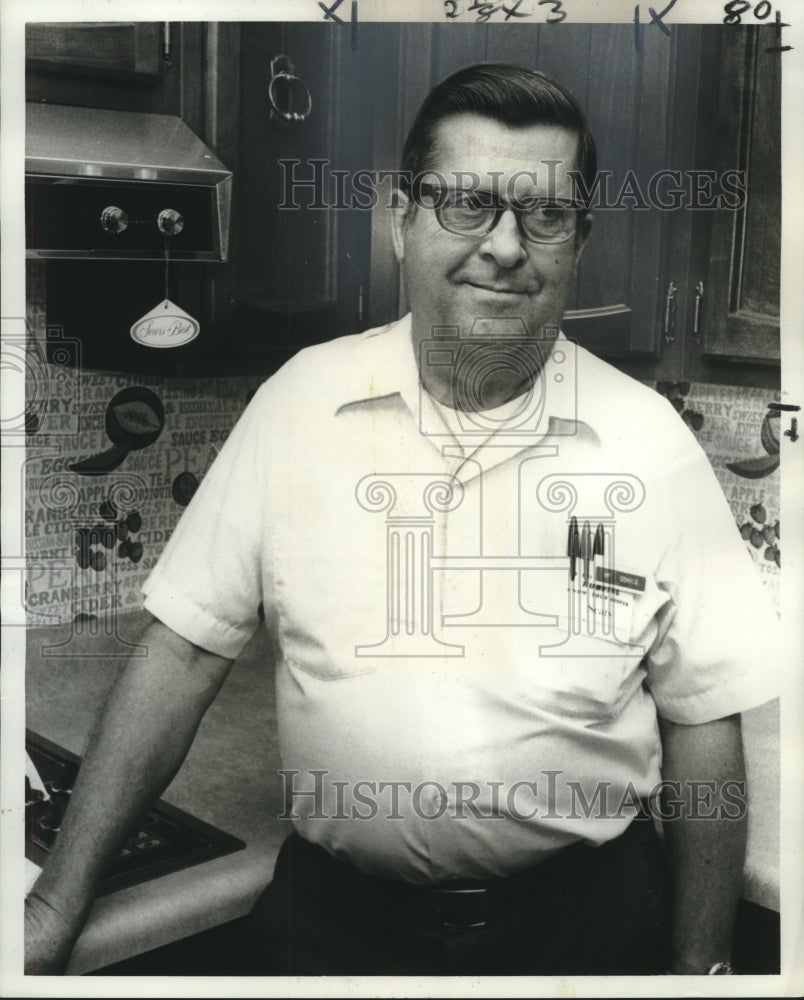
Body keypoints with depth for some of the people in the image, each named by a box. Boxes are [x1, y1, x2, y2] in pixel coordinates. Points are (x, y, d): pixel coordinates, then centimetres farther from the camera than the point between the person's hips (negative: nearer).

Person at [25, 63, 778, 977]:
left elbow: (702, 722, -3)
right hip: (333, 911, 1)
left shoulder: (649, 441, -9)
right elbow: (182, 652, -6)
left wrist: (699, 965, -1)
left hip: (585, 918, 0)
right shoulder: (300, 398, -7)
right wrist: (56, 909, -7)